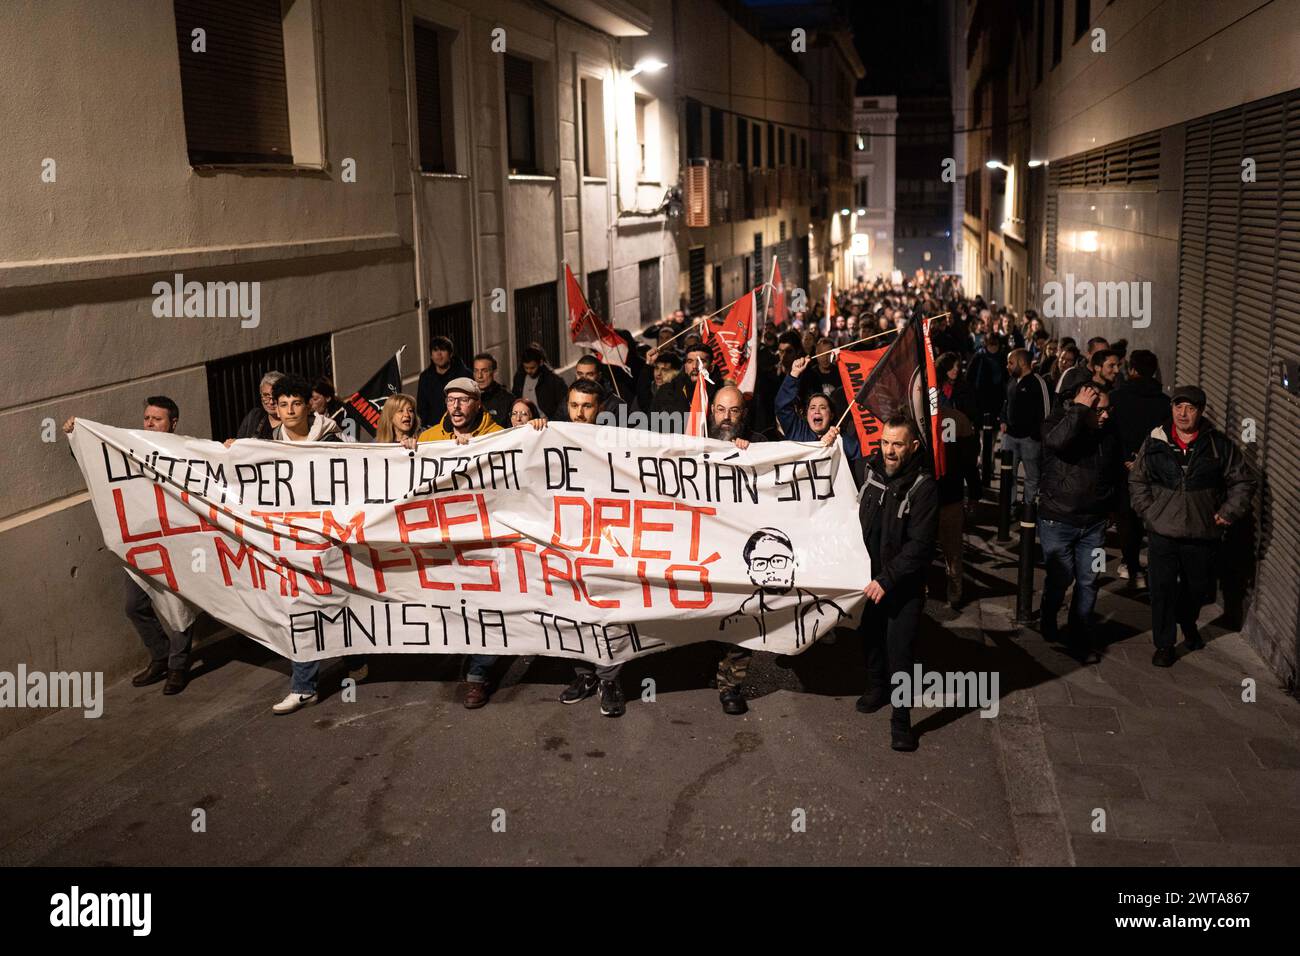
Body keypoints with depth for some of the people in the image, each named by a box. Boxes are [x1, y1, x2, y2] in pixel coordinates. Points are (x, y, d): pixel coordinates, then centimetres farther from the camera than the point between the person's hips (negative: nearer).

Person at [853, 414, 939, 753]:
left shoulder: (923, 487, -16)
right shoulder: (865, 468, -5)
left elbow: (920, 545, -19)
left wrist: (887, 579, -23)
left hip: (904, 584, -4)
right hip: (868, 574, 5)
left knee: (899, 649, -6)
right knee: (869, 635, 20)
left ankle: (901, 719, 7)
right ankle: (877, 687, 45)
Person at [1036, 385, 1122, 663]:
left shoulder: (1108, 434, 2)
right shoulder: (1057, 423, -11)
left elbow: (1115, 471, 18)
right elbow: (1057, 440, -36)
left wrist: (1108, 503, 10)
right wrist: (1079, 408, -26)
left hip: (1094, 523, 4)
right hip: (1057, 521, -4)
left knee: (1088, 581, 5)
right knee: (1061, 577, 2)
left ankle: (1081, 639, 18)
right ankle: (1048, 620, 32)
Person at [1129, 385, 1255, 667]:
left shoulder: (1219, 444, -3)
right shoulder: (1155, 442, -2)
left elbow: (1242, 482, 6)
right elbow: (1137, 480, 8)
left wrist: (1229, 512, -2)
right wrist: (1148, 511, -1)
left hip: (1203, 534, 1)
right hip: (1163, 531, -1)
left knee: (1198, 587, 16)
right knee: (1162, 589, 0)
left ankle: (1188, 623, 47)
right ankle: (1164, 644, 16)